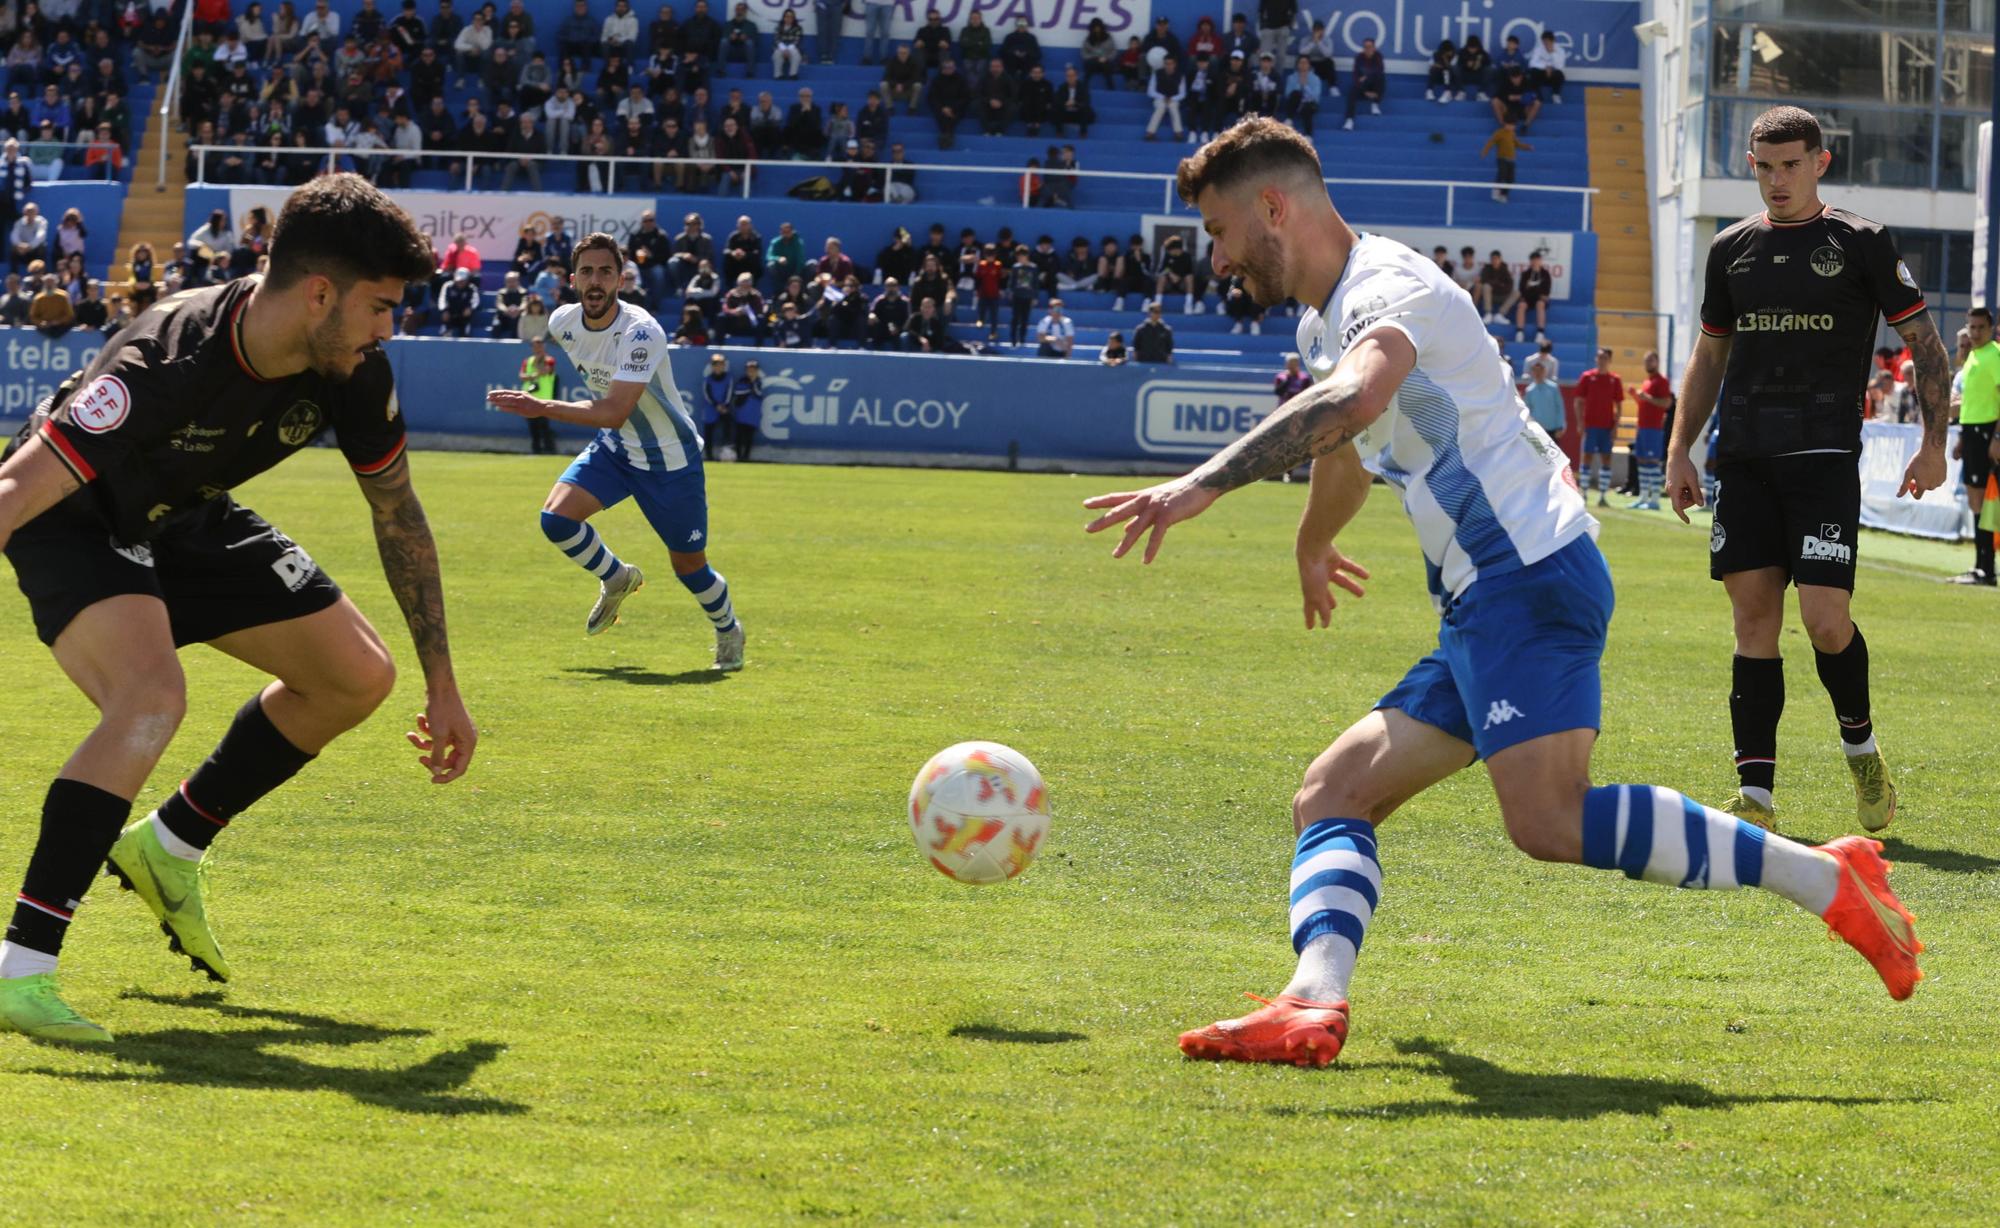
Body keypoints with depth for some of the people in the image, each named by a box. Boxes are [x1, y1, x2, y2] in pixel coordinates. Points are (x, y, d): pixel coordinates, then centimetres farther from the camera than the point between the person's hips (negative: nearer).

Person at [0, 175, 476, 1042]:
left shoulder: (353, 371, -17)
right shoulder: (168, 364, -39)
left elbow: (397, 514, 0)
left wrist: (441, 686, 4)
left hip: (187, 520, 8)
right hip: (76, 519, -8)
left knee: (358, 676, 6)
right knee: (154, 696, -33)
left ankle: (170, 845, 23)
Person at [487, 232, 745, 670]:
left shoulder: (640, 332, -31)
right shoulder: (563, 322, -10)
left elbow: (615, 412, -38)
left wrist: (542, 408, -44)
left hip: (671, 457, -5)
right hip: (614, 449, 5)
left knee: (689, 567, 4)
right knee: (556, 516, -17)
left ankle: (728, 633, 35)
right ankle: (617, 579, 12)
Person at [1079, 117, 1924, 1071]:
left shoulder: (1389, 288, -9)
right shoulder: (1322, 324, 23)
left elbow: (1353, 400, -33)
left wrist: (1202, 486, -40)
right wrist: (1312, 545, 63)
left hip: (1531, 580, -11)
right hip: (1480, 612, 11)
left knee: (1549, 822, -27)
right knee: (1331, 797, 2)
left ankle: (1820, 878, -20)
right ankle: (1313, 1003, -19)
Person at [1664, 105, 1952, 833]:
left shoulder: (1860, 243, 1)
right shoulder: (1731, 249, 13)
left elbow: (1924, 342, 4)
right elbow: (1709, 356, 22)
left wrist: (1934, 444, -4)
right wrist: (1679, 450, 14)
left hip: (1824, 458, -4)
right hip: (1743, 459, 4)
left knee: (1825, 620, -13)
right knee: (1753, 618, 0)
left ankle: (1861, 747, 15)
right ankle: (1755, 794, 2)